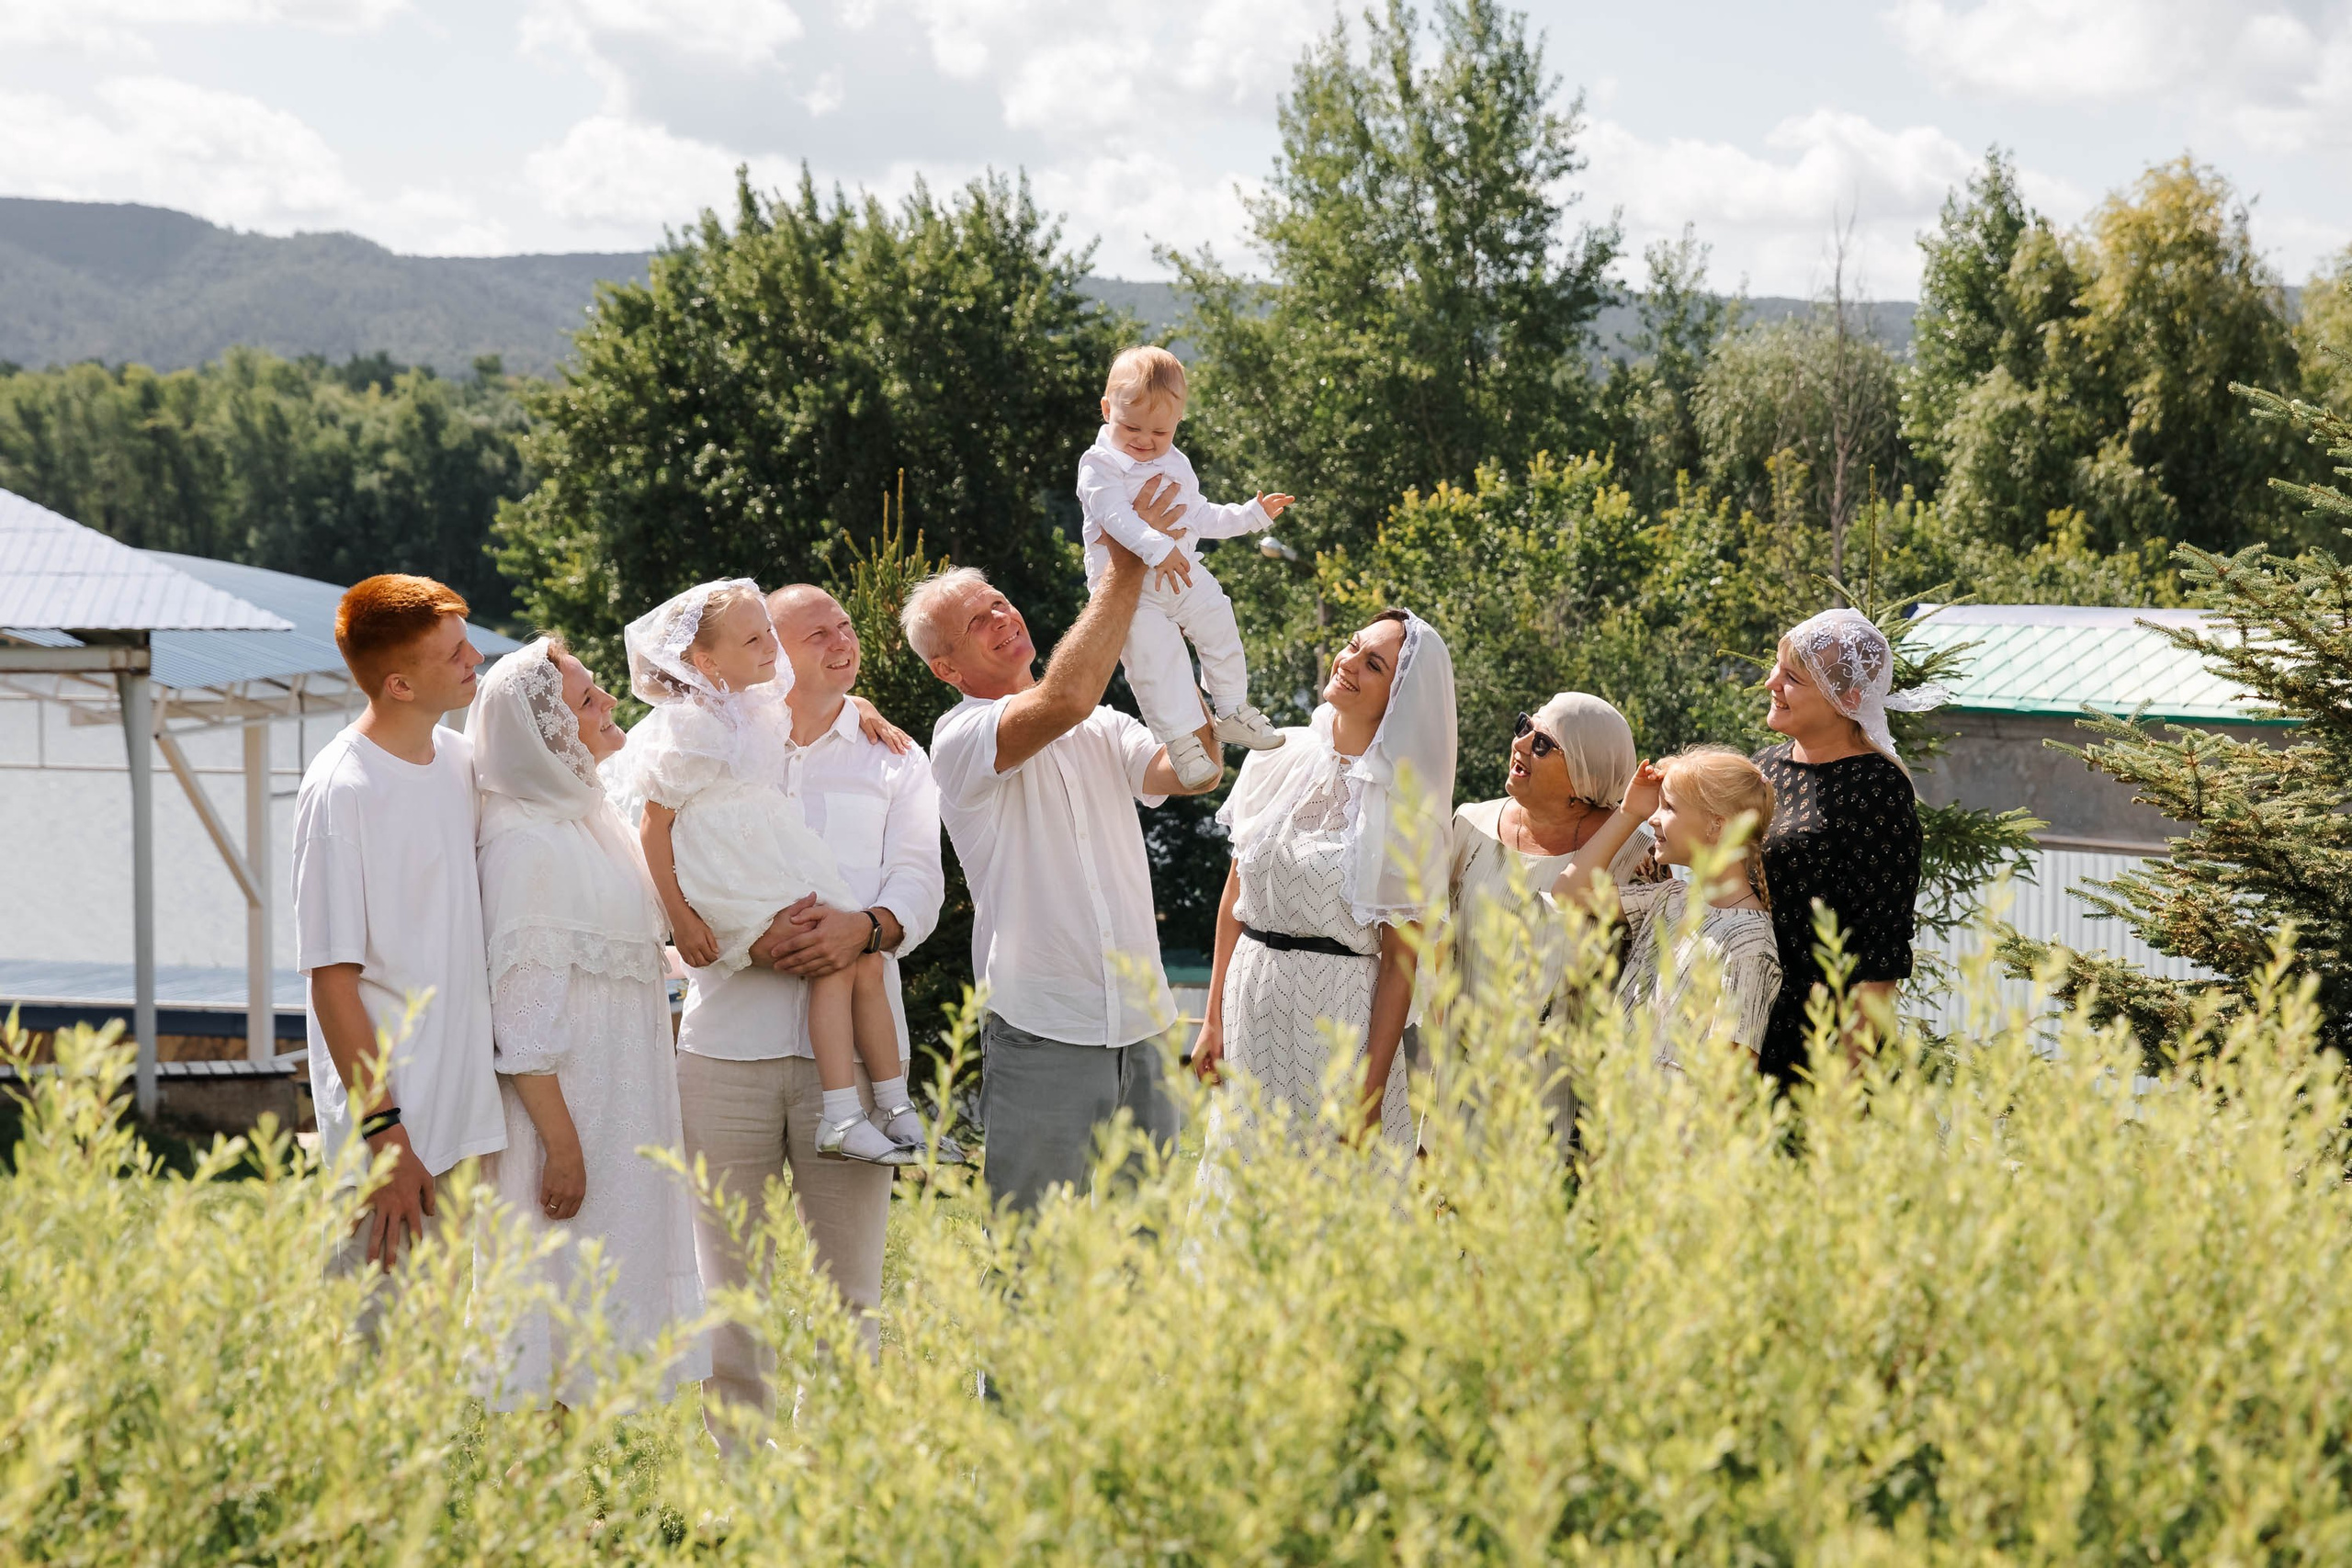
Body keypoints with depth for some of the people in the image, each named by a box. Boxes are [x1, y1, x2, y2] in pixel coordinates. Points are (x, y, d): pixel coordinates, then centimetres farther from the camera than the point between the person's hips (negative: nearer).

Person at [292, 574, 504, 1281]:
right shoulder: (341, 789, -14)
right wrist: (383, 1134, -17)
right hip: (393, 1129, -7)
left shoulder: (461, 759, 8)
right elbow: (333, 978, -14)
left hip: (471, 1122, 7)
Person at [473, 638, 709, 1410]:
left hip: (626, 1107, 9)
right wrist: (561, 1143, -20)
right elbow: (523, 1017, -19)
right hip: (570, 1108, -9)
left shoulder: (594, 818, 11)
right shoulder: (524, 841, -17)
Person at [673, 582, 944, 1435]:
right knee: (731, 1277, 1)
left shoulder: (892, 758, 16)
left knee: (847, 1283, 0)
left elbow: (919, 877, 4)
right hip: (728, 1043, 0)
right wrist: (750, 940, -16)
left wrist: (867, 926, -18)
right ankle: (733, 1457, 8)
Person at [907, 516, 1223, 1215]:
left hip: (1139, 1030, 6)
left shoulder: (1103, 731, 15)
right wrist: (1126, 570, -17)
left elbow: (1192, 770, -1)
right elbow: (1063, 700, -22)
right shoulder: (961, 738, -4)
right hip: (1042, 1033, -6)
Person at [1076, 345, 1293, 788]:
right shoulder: (1100, 466, -13)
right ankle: (1180, 739, -10)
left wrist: (1251, 515, 21)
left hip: (1186, 574, 7)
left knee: (1220, 630, 10)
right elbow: (1115, 516, -29)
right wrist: (1155, 548, -42)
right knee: (1155, 655, -15)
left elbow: (1201, 517, 23)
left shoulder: (1176, 465, 12)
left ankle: (1232, 711, 28)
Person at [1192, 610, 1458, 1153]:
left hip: (1341, 1005, -4)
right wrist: (1213, 1019, 11)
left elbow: (1400, 960, -9)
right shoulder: (1278, 758, 3)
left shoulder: (1405, 803, -9)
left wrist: (1370, 1094, -13)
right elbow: (1235, 894, 11)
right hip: (1251, 1002, 4)